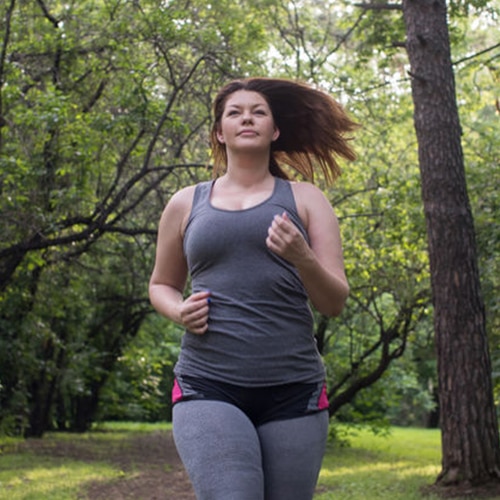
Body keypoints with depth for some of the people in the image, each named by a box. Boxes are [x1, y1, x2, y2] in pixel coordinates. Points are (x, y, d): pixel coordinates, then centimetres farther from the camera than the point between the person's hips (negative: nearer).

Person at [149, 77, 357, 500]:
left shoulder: (304, 199, 10)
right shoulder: (187, 204, 13)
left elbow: (335, 303, 6)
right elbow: (161, 285, 25)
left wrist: (303, 259, -15)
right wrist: (179, 311, 2)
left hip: (293, 391, 1)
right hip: (208, 389, -1)